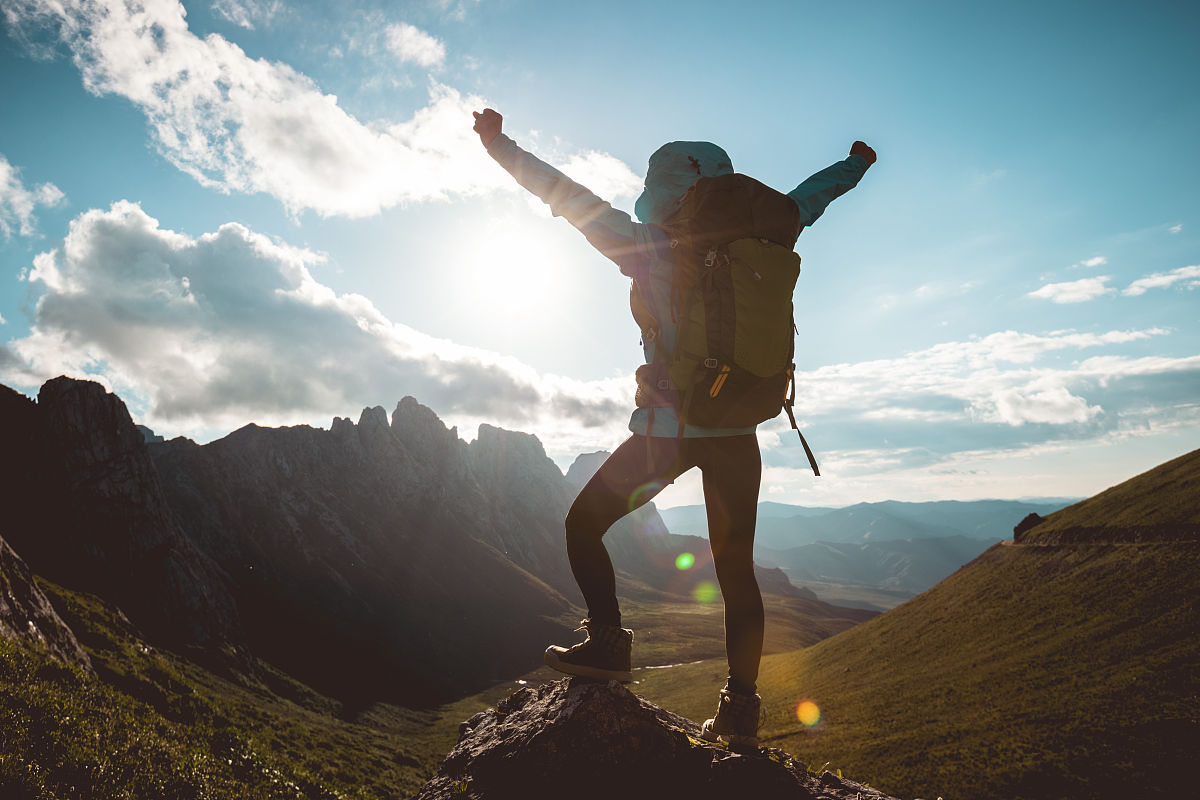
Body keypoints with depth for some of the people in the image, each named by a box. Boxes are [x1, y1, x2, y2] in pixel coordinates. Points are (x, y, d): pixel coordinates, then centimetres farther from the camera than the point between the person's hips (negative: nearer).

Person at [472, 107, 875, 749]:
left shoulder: (649, 248, -5)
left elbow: (574, 200, 1)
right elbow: (806, 200, 23)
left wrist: (502, 146, 11)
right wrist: (856, 163, 42)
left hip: (668, 428, -4)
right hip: (737, 431, 4)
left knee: (583, 523, 13)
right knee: (735, 569, 11)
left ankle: (608, 642, 3)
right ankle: (740, 709, 14)